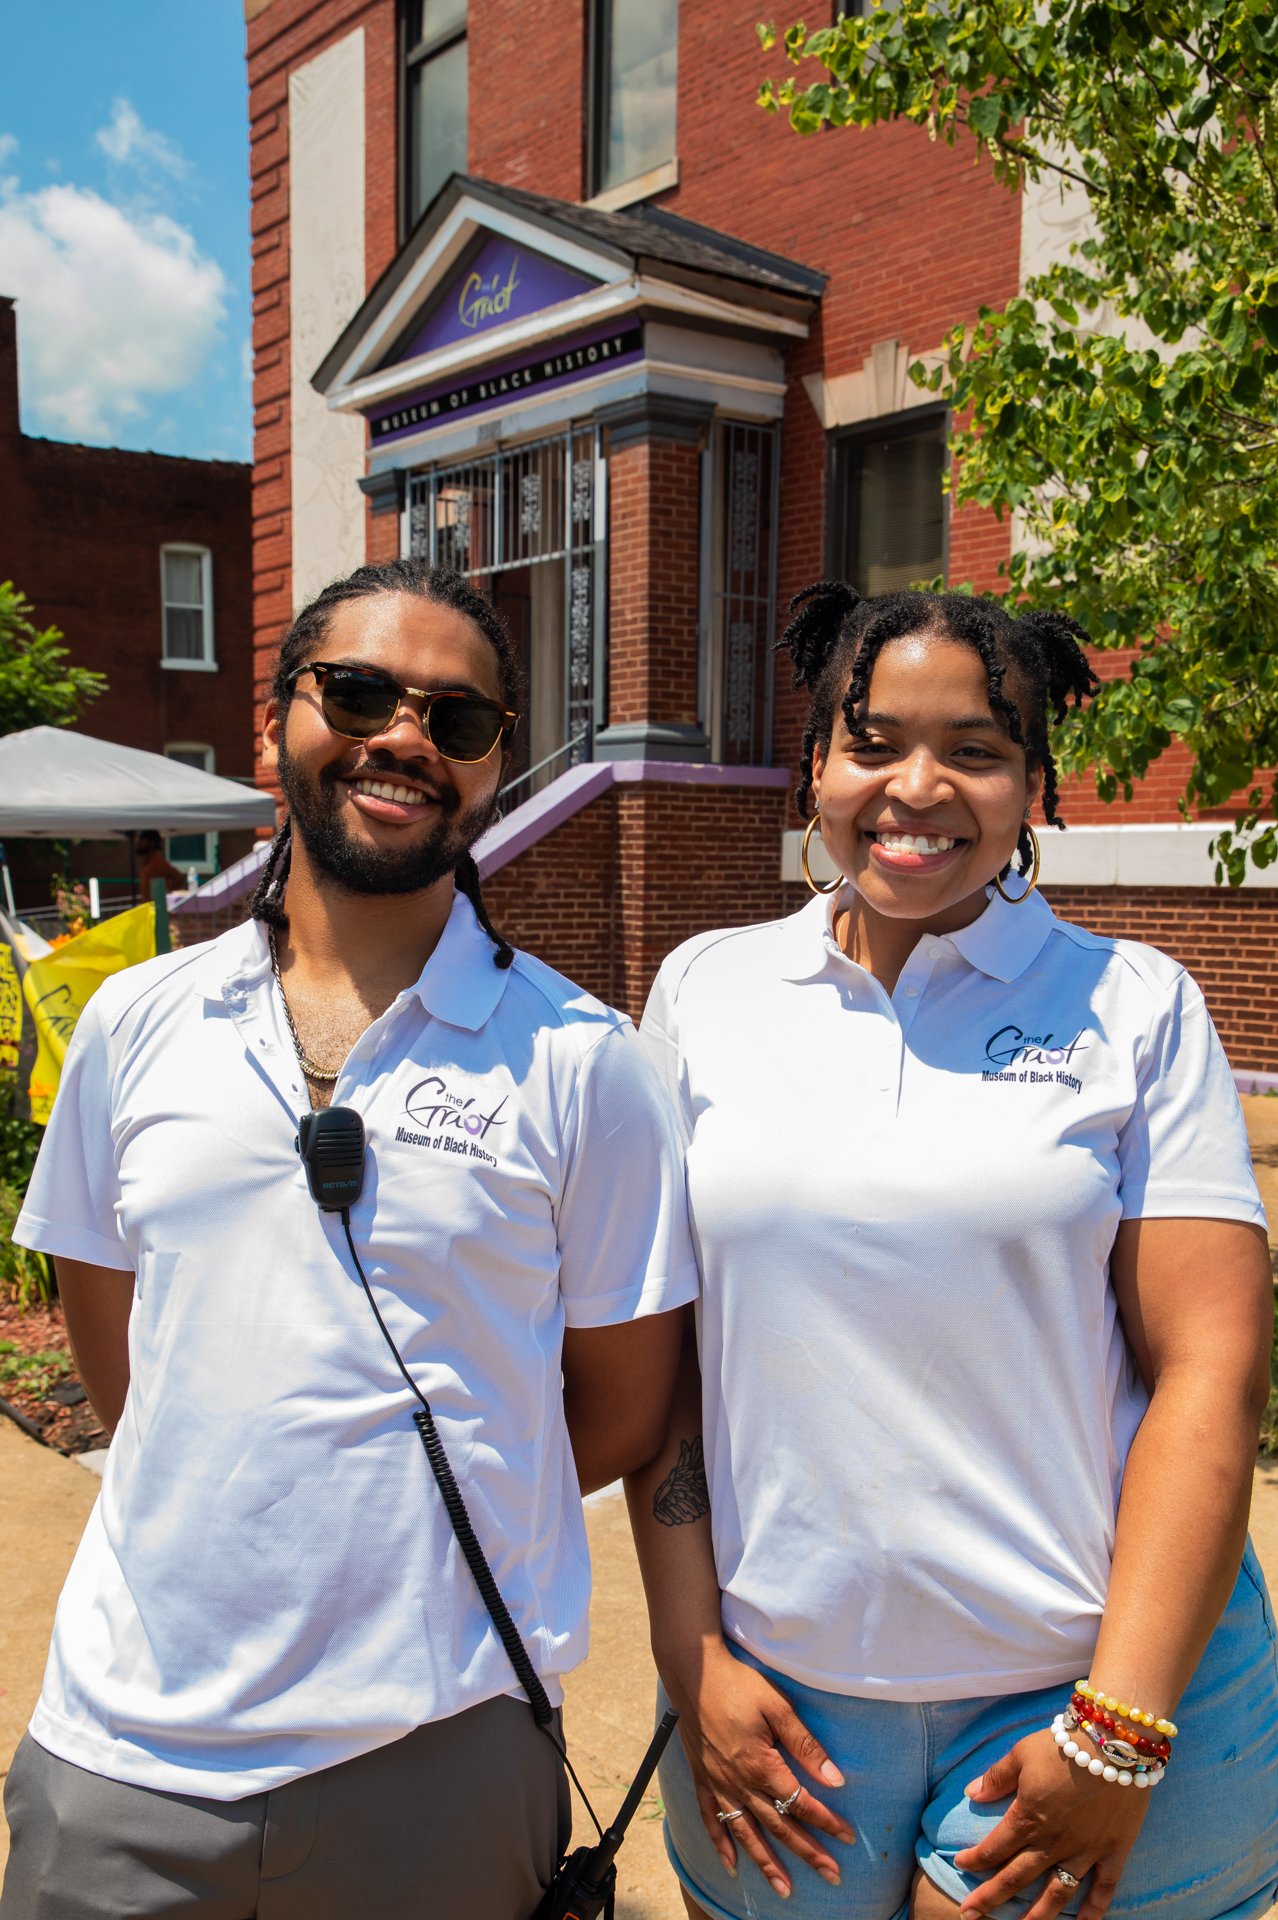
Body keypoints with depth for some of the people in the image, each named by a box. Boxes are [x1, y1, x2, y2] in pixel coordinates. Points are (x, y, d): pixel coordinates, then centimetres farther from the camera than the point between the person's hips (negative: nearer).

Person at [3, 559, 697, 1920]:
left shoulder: (577, 1061, -8)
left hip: (441, 1751, -2)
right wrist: (234, 1518, 6)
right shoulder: (136, 1024, 1)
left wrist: (407, 1522, 4)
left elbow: (623, 1408, -1)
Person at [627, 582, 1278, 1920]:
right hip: (783, 1685, 2)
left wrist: (1119, 1728, -10)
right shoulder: (706, 990, 1)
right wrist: (694, 1658, 0)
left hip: (1087, 1675, -1)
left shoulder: (1133, 1004, -4)